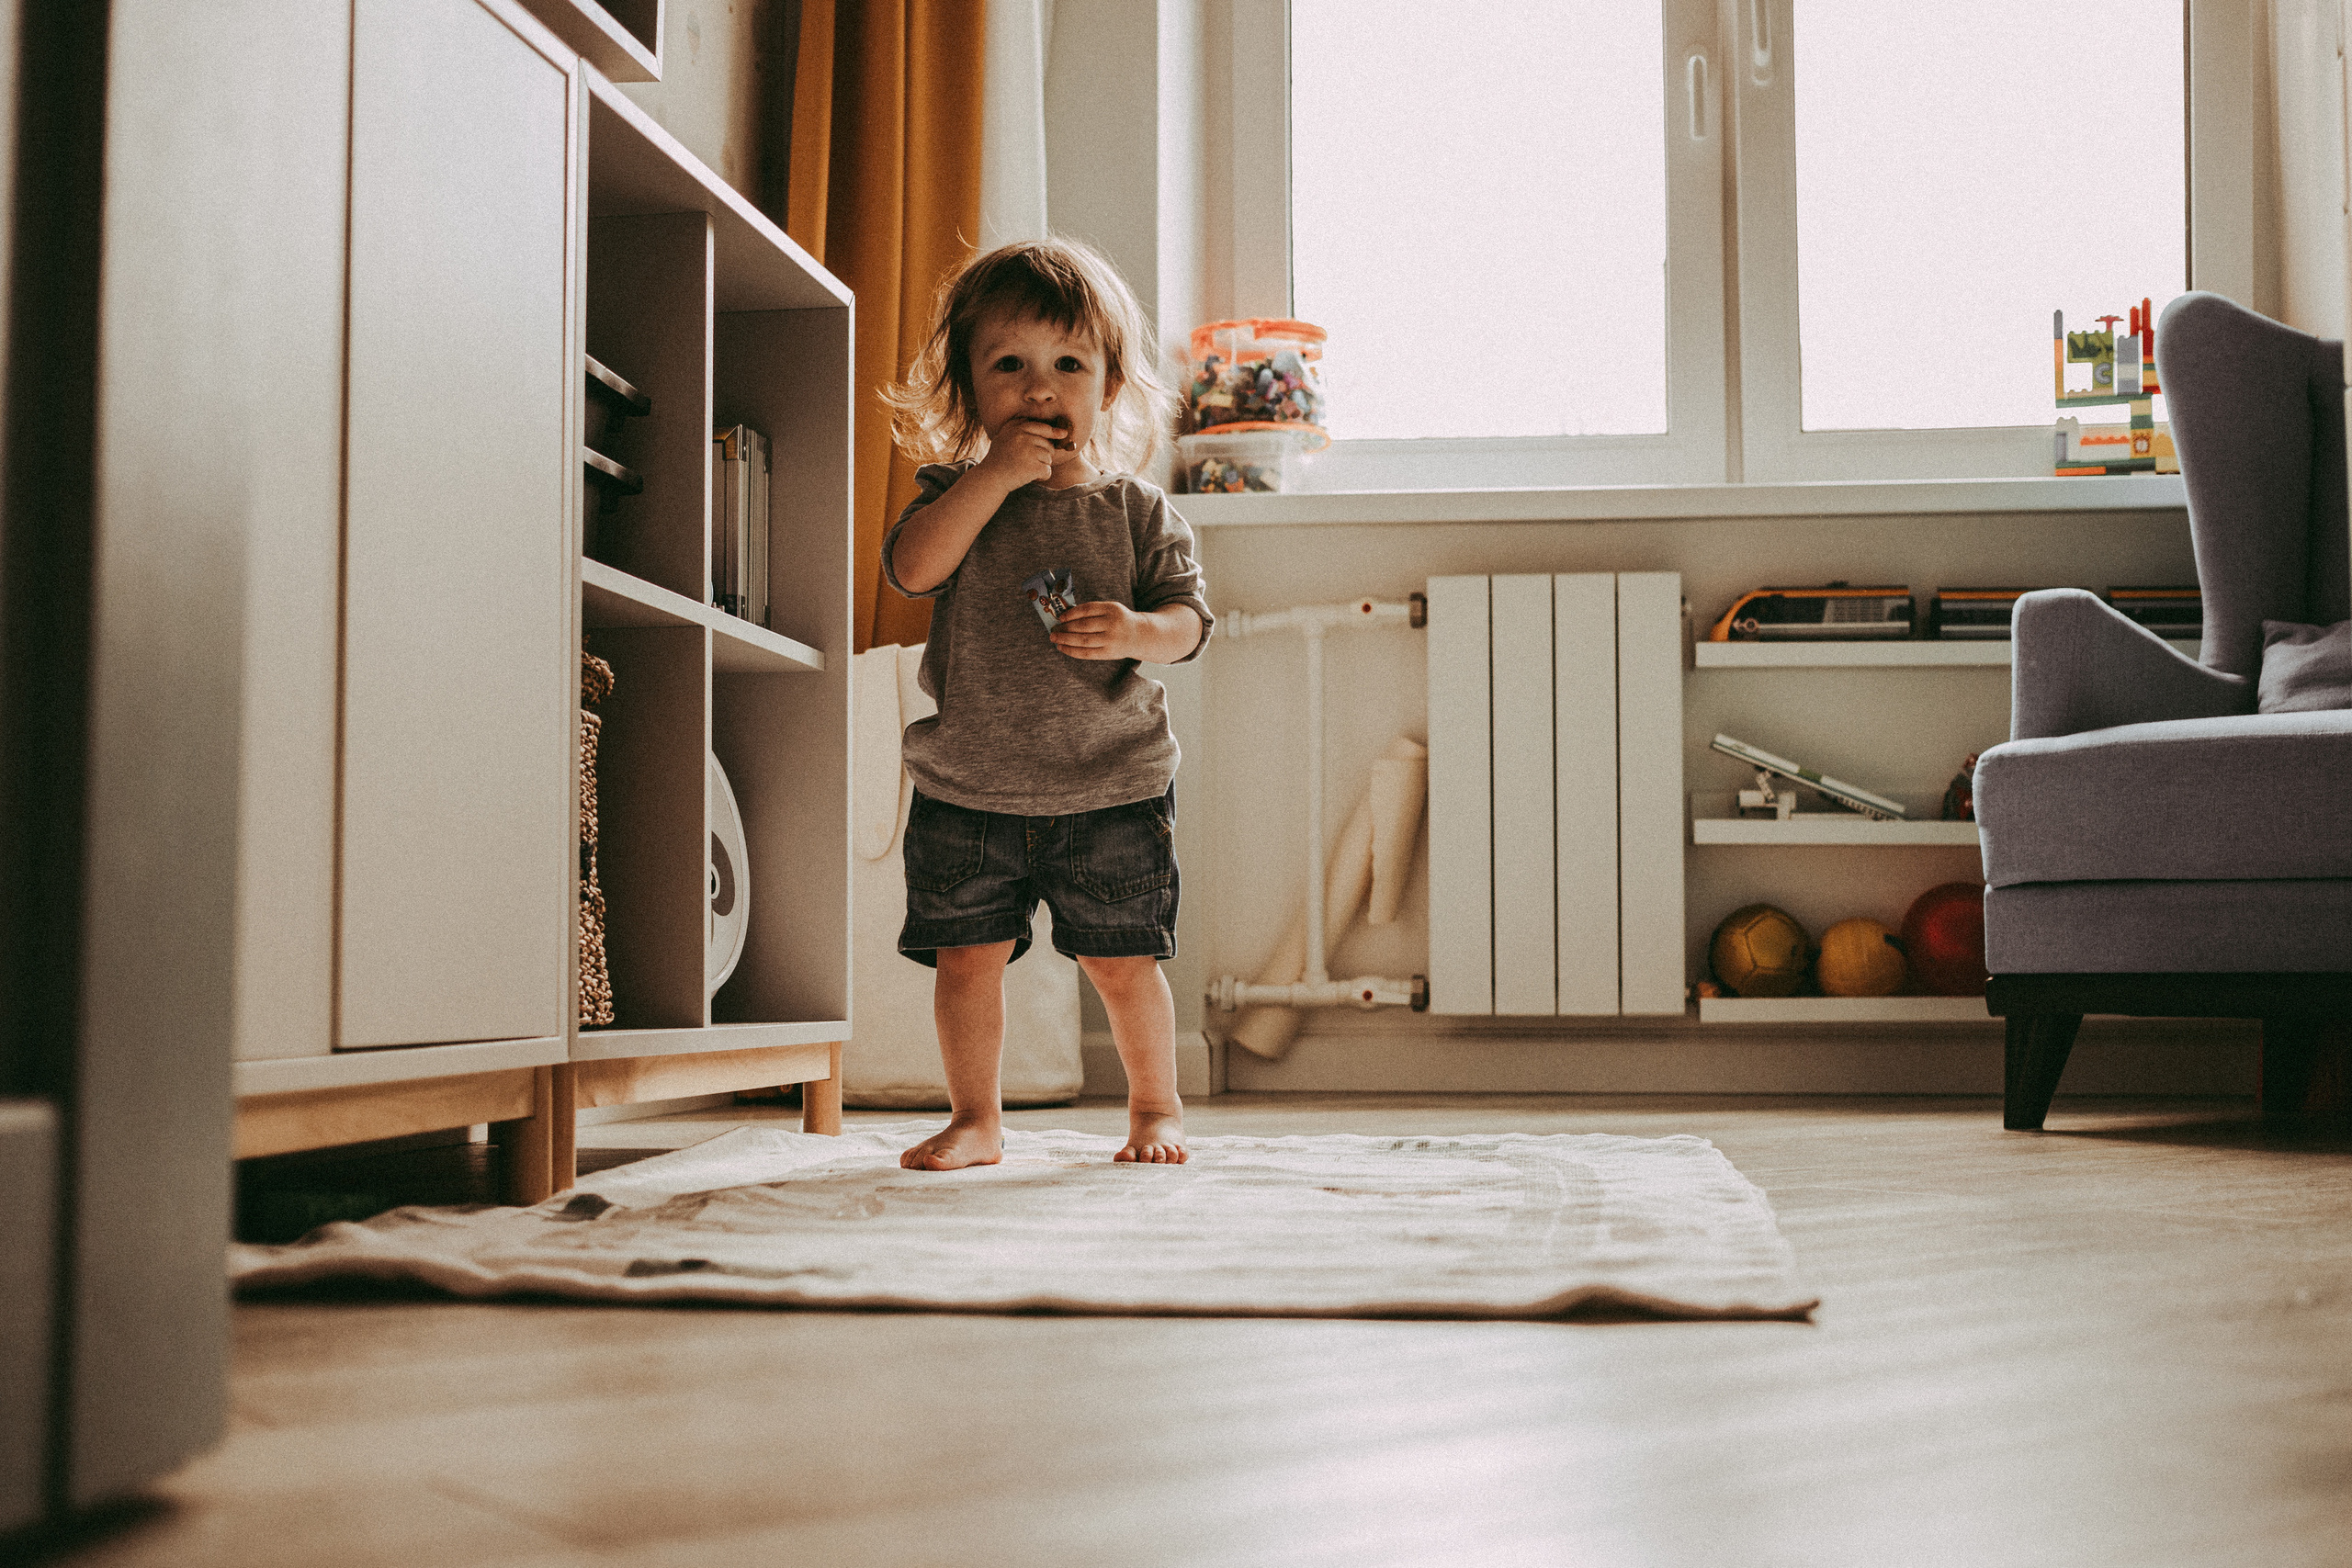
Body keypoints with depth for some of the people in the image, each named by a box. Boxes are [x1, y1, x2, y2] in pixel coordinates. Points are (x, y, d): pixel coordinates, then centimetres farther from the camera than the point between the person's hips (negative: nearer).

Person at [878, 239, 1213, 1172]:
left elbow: (1188, 617, -1)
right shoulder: (954, 494, 1)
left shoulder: (1134, 509, 0)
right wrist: (997, 474, -22)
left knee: (1122, 962, 5)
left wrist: (1137, 632, -24)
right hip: (966, 789, 1)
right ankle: (975, 1120, 20)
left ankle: (1156, 1106, 27)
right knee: (966, 956, 3)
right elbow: (911, 568, -18)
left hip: (1110, 788, -1)